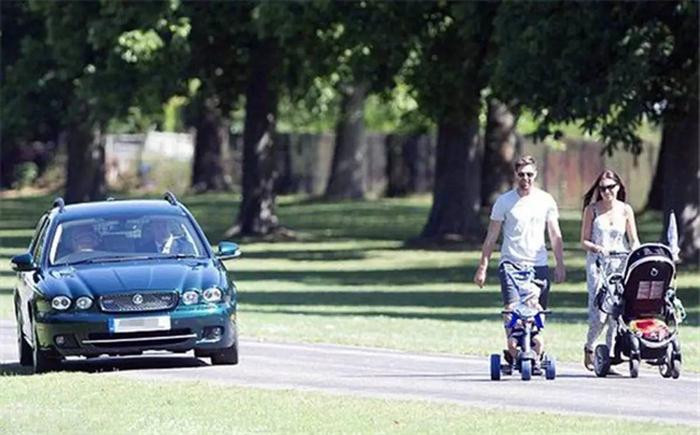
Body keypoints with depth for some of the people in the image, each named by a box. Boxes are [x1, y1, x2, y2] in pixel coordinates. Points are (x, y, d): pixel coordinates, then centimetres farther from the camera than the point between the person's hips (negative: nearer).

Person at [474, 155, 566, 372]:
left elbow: (555, 236, 11)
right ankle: (513, 351, -15)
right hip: (511, 263, -2)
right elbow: (491, 237, 5)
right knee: (512, 308, -20)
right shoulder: (505, 201, 3)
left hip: (538, 264, 2)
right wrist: (482, 267, 1)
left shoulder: (545, 200, 8)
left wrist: (560, 265, 3)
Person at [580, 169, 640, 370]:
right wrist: (598, 248, -17)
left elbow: (634, 240, 9)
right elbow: (584, 241, 3)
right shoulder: (592, 210, 2)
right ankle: (588, 348, 12)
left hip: (620, 264, 2)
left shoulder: (625, 210, 8)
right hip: (597, 263, -2)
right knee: (598, 313, -13)